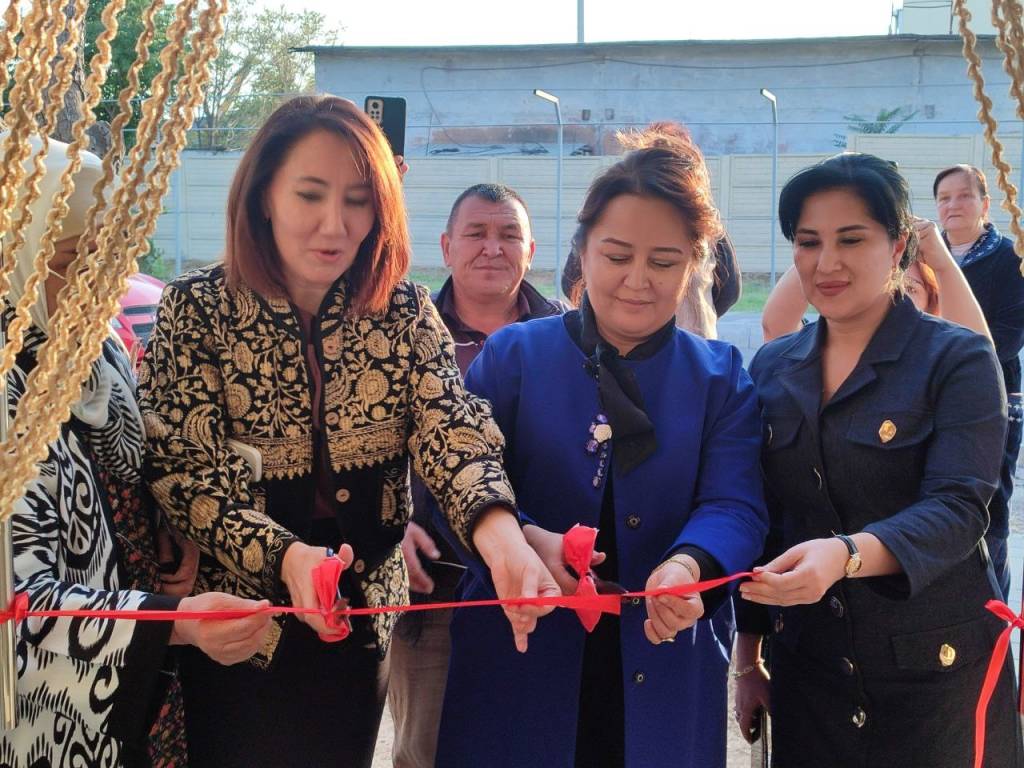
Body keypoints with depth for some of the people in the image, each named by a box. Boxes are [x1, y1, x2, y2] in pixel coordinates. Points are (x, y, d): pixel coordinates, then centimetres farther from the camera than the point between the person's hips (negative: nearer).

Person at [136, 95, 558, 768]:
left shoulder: (405, 313, -6)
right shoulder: (197, 310, -12)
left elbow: (452, 430, -19)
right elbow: (183, 471, -17)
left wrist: (498, 532, -40)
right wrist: (285, 556, -34)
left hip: (360, 622, 2)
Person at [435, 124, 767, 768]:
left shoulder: (721, 377, 4)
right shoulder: (512, 355, 1)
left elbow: (734, 505, -7)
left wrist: (688, 565, -29)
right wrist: (524, 539, -27)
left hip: (666, 678, 1)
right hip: (519, 669, -1)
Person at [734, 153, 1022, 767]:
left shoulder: (958, 360, -8)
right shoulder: (773, 368, 6)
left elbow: (957, 509, -20)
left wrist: (846, 554, -38)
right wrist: (748, 658, 8)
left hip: (936, 674, -4)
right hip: (805, 669, 4)